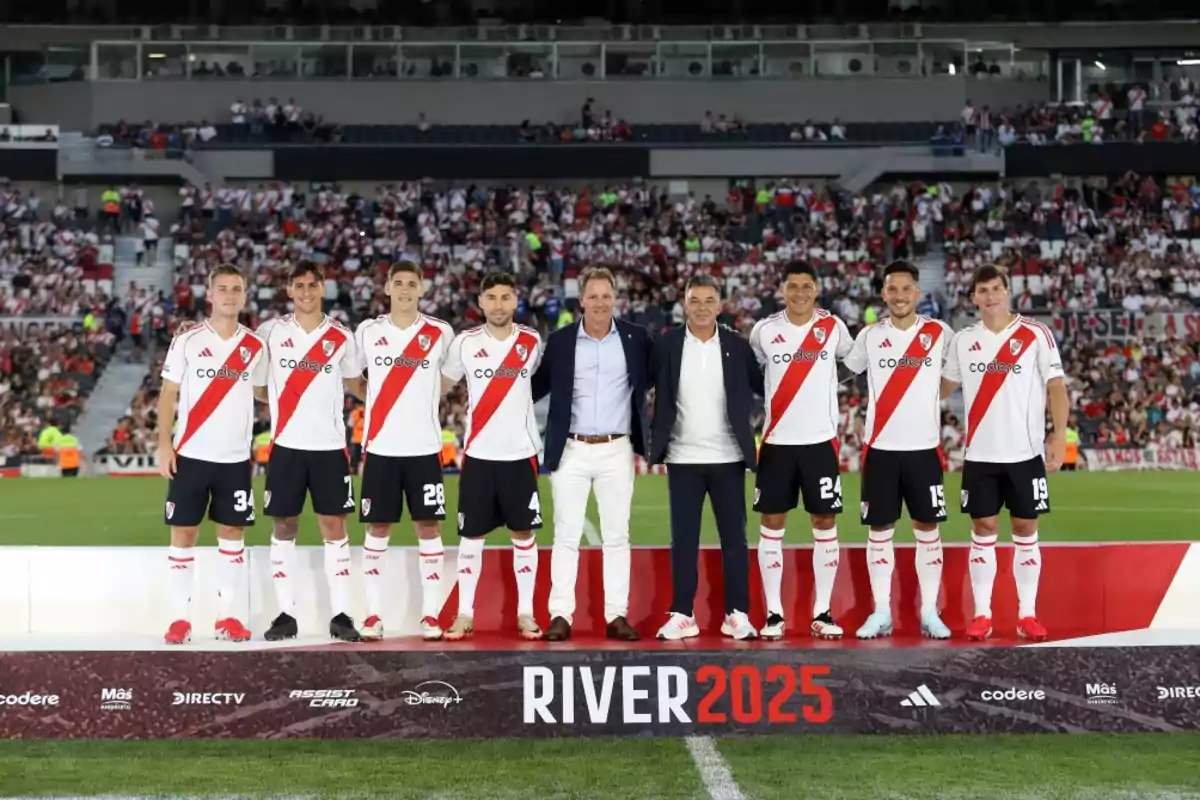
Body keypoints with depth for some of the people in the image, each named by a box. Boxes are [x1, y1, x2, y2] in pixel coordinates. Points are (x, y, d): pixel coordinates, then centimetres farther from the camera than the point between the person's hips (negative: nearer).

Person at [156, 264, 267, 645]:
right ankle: (178, 618, 6)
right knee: (183, 533, 1)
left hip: (235, 458, 2)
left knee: (232, 532, 7)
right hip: (191, 455, -2)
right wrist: (164, 444, -8)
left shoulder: (256, 347, 5)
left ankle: (228, 615, 14)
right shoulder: (187, 341, -2)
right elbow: (168, 394, 0)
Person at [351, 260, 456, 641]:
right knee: (377, 529, 4)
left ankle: (431, 614, 7)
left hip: (425, 447, 0)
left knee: (428, 527, 1)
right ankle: (373, 614, 10)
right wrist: (383, 401, 9)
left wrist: (422, 401, 8)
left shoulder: (440, 334, 1)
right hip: (380, 447, 0)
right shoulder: (367, 332, 3)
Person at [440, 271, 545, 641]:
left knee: (523, 534, 4)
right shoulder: (464, 343, -1)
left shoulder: (532, 342, 1)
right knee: (471, 535, 4)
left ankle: (525, 613, 12)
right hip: (478, 454, 0)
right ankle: (465, 614, 11)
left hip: (521, 453, 0)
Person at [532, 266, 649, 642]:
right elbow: (539, 385, 6)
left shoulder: (636, 337, 2)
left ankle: (617, 615, 9)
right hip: (571, 451, 0)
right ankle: (560, 615, 6)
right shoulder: (560, 341, 2)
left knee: (616, 535, 5)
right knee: (566, 534, 2)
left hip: (617, 451, 0)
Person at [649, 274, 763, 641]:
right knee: (683, 540, 4)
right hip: (683, 458, 0)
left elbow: (763, 386, 5)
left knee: (734, 538, 4)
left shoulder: (737, 345, 1)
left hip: (728, 457, 0)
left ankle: (737, 614, 11)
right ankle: (682, 615, 10)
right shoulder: (666, 346, 0)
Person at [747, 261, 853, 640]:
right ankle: (774, 613, 8)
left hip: (821, 441, 0)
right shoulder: (764, 330, 0)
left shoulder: (833, 327, 0)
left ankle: (823, 612, 10)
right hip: (777, 442, 0)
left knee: (825, 524, 3)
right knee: (771, 525, 1)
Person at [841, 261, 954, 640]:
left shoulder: (941, 333, 1)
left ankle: (930, 612, 10)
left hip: (924, 447, -1)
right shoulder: (869, 335, 4)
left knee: (927, 528, 4)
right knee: (879, 530, 4)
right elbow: (845, 370, 13)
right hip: (880, 448, 1)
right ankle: (881, 612, 10)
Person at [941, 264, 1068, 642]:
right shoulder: (963, 340, 6)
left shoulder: (1036, 334, -3)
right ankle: (982, 614, 10)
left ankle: (1027, 614, 11)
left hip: (1025, 453, -2)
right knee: (983, 530, 5)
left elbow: (1056, 386, -6)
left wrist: (1059, 436, -15)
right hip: (980, 454, 2)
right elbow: (944, 386, 19)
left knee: (1025, 530, 5)